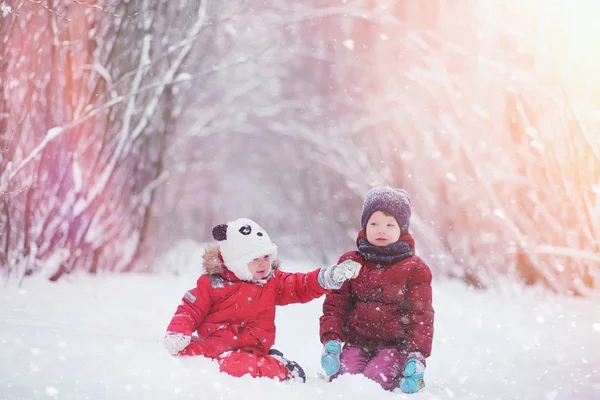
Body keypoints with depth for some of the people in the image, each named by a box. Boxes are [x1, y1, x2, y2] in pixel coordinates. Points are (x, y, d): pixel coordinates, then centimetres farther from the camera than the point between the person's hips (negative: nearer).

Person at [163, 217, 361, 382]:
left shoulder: (273, 282, 10)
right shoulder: (212, 283, 1)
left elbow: (302, 287, 2)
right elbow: (190, 310, 2)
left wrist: (329, 277, -17)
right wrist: (176, 333, -17)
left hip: (248, 350, -2)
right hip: (211, 343, 2)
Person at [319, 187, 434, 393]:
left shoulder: (415, 269, 4)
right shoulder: (350, 263, 10)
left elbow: (422, 316, 1)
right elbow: (334, 306, 7)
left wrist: (417, 355, -12)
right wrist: (330, 341, -9)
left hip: (395, 346, -2)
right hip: (356, 343, 2)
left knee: (374, 380, -30)